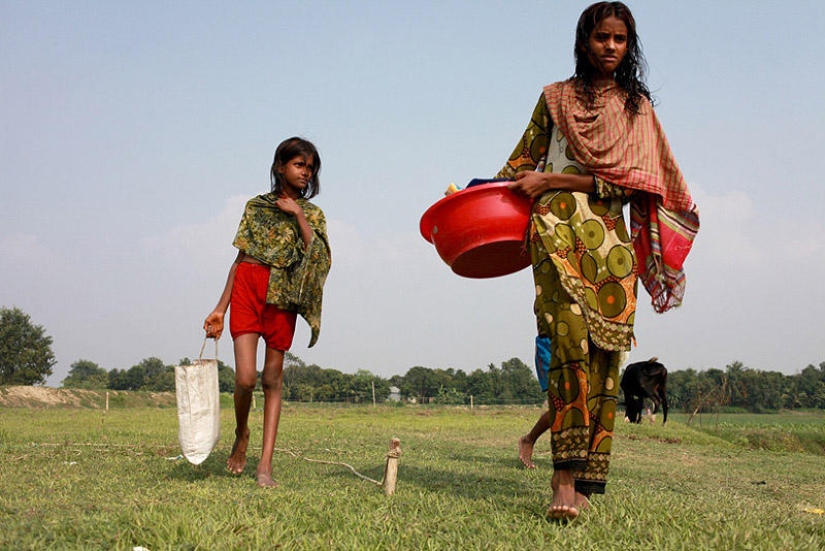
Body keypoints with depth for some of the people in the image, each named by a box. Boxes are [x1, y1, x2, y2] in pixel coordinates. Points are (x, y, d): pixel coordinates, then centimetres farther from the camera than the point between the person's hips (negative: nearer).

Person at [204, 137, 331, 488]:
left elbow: (318, 258, -3)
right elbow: (241, 258, 12)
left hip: (283, 297, 1)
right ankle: (241, 436, 17)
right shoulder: (256, 206, 13)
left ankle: (266, 463, 3)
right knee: (245, 377, -12)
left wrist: (297, 214, -5)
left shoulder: (312, 214, 13)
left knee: (273, 378, 1)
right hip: (247, 289, -1)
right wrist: (220, 309, 9)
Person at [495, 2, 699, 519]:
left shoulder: (637, 107, 14)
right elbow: (522, 162, 18)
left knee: (604, 353, -5)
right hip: (558, 229, -2)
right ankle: (565, 475, -23)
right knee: (570, 336, -21)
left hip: (611, 238, 2)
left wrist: (551, 181, -6)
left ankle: (585, 480, -1)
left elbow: (627, 179, 1)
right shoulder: (555, 98, 15)